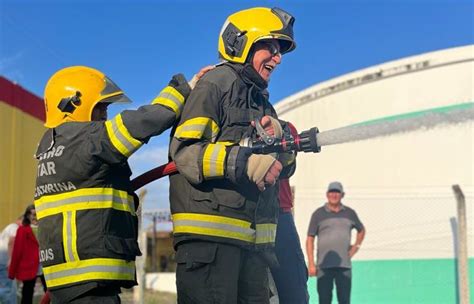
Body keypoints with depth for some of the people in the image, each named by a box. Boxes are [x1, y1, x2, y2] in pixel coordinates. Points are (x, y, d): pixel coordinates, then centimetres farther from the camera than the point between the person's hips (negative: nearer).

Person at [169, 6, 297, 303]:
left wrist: (279, 137, -4)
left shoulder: (261, 99, 23)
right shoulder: (215, 83, -4)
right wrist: (244, 162, -27)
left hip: (253, 239, 9)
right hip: (209, 235, -9)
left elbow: (285, 166, 17)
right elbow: (184, 151, -16)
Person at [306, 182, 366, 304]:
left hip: (344, 265, 2)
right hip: (324, 266, -2)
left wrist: (356, 247, 13)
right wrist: (311, 264, -5)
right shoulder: (319, 214, 4)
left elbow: (361, 230, 30)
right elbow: (310, 239, 2)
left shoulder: (350, 213, 12)